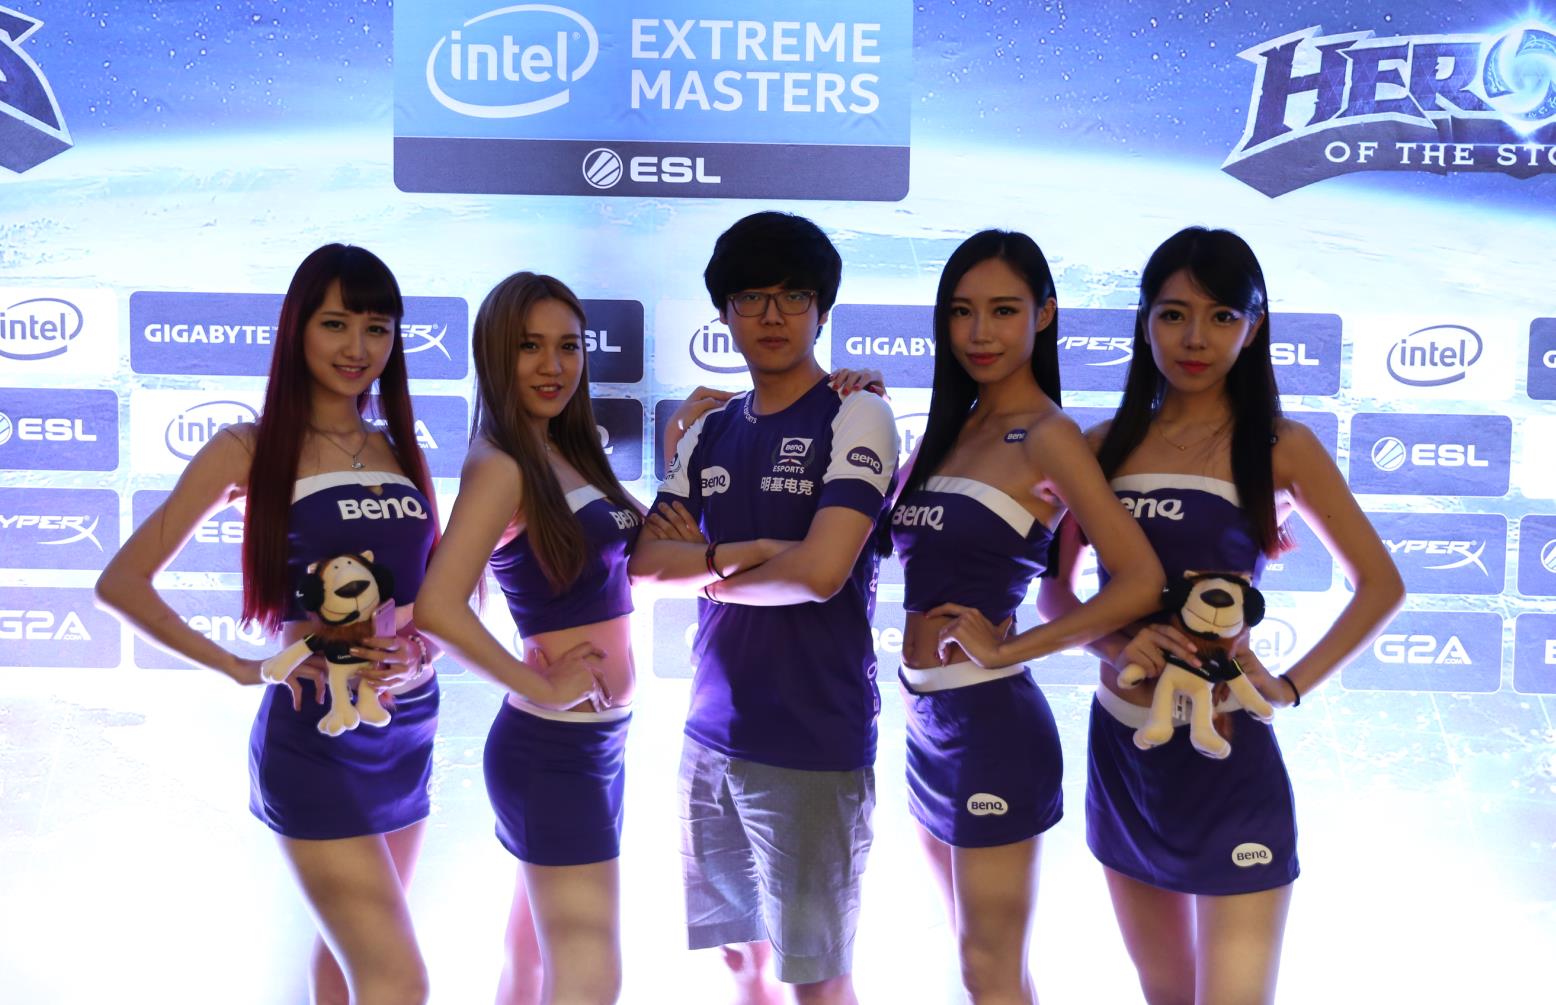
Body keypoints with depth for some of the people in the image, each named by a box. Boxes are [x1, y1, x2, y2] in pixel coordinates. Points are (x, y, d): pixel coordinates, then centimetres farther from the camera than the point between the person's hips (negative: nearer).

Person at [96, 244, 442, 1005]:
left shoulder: (402, 452, 8)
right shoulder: (252, 449, -6)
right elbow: (122, 582, -7)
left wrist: (423, 648, -7)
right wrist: (240, 669, -15)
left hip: (410, 734, 6)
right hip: (316, 736, -5)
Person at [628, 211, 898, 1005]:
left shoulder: (855, 417, -7)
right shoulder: (708, 434, 10)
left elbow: (821, 570, -18)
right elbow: (644, 562, 2)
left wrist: (705, 567, -4)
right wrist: (739, 552, -13)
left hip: (814, 740, -6)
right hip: (711, 732, 6)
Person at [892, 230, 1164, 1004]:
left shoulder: (1047, 436, -12)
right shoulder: (948, 428, 10)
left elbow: (1141, 582, -20)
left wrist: (1009, 648, -17)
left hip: (991, 724, -8)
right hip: (928, 725, 8)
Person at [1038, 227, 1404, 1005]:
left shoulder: (1280, 448, -5)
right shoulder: (1105, 445, 4)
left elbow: (1380, 585, 0)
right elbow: (1056, 593, 6)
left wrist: (1290, 687, -11)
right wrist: (1116, 644, -14)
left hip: (1226, 758, -4)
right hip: (1119, 752, 4)